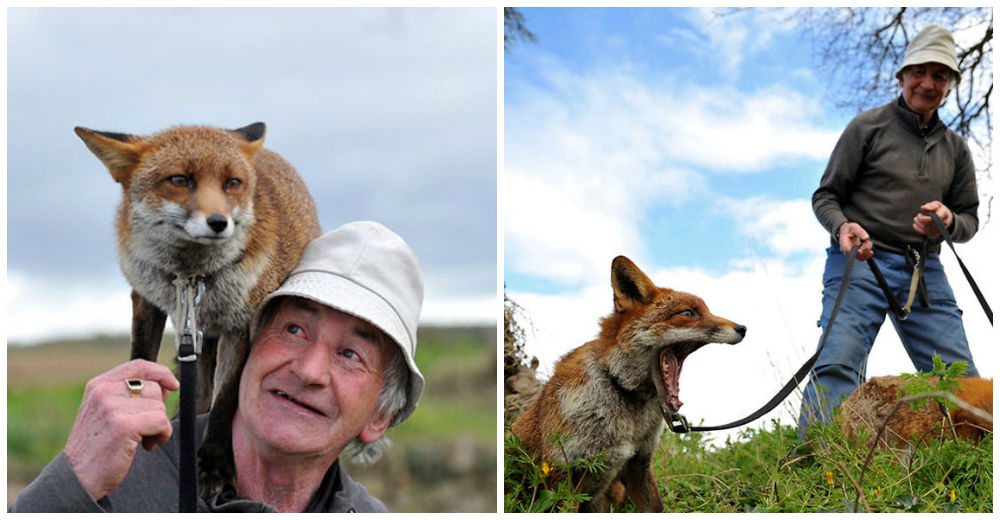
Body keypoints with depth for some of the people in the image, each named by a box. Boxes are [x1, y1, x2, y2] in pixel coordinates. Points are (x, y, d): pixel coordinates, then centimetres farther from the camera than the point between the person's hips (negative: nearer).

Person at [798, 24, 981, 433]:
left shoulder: (955, 149, 19)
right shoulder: (868, 127, 6)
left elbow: (970, 219, 19)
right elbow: (826, 196, 5)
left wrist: (949, 222, -6)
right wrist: (842, 227, -17)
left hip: (923, 269, 5)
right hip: (860, 261, -5)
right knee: (838, 365, -23)